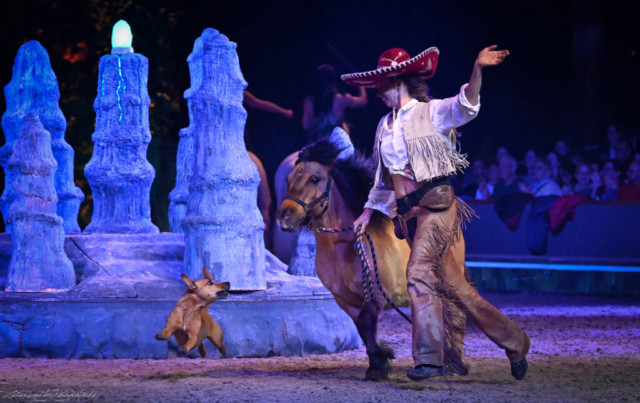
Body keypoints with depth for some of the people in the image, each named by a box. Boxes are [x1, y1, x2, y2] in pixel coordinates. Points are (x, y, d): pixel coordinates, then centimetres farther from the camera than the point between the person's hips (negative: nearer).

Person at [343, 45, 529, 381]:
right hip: (408, 211, 7)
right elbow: (384, 176, 24)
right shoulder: (385, 125, 17)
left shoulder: (431, 113, -2)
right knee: (451, 284, 9)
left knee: (419, 272, -22)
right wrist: (369, 210, 18)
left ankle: (430, 358, -20)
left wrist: (477, 70, -37)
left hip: (435, 202, -7)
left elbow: (465, 106, -22)